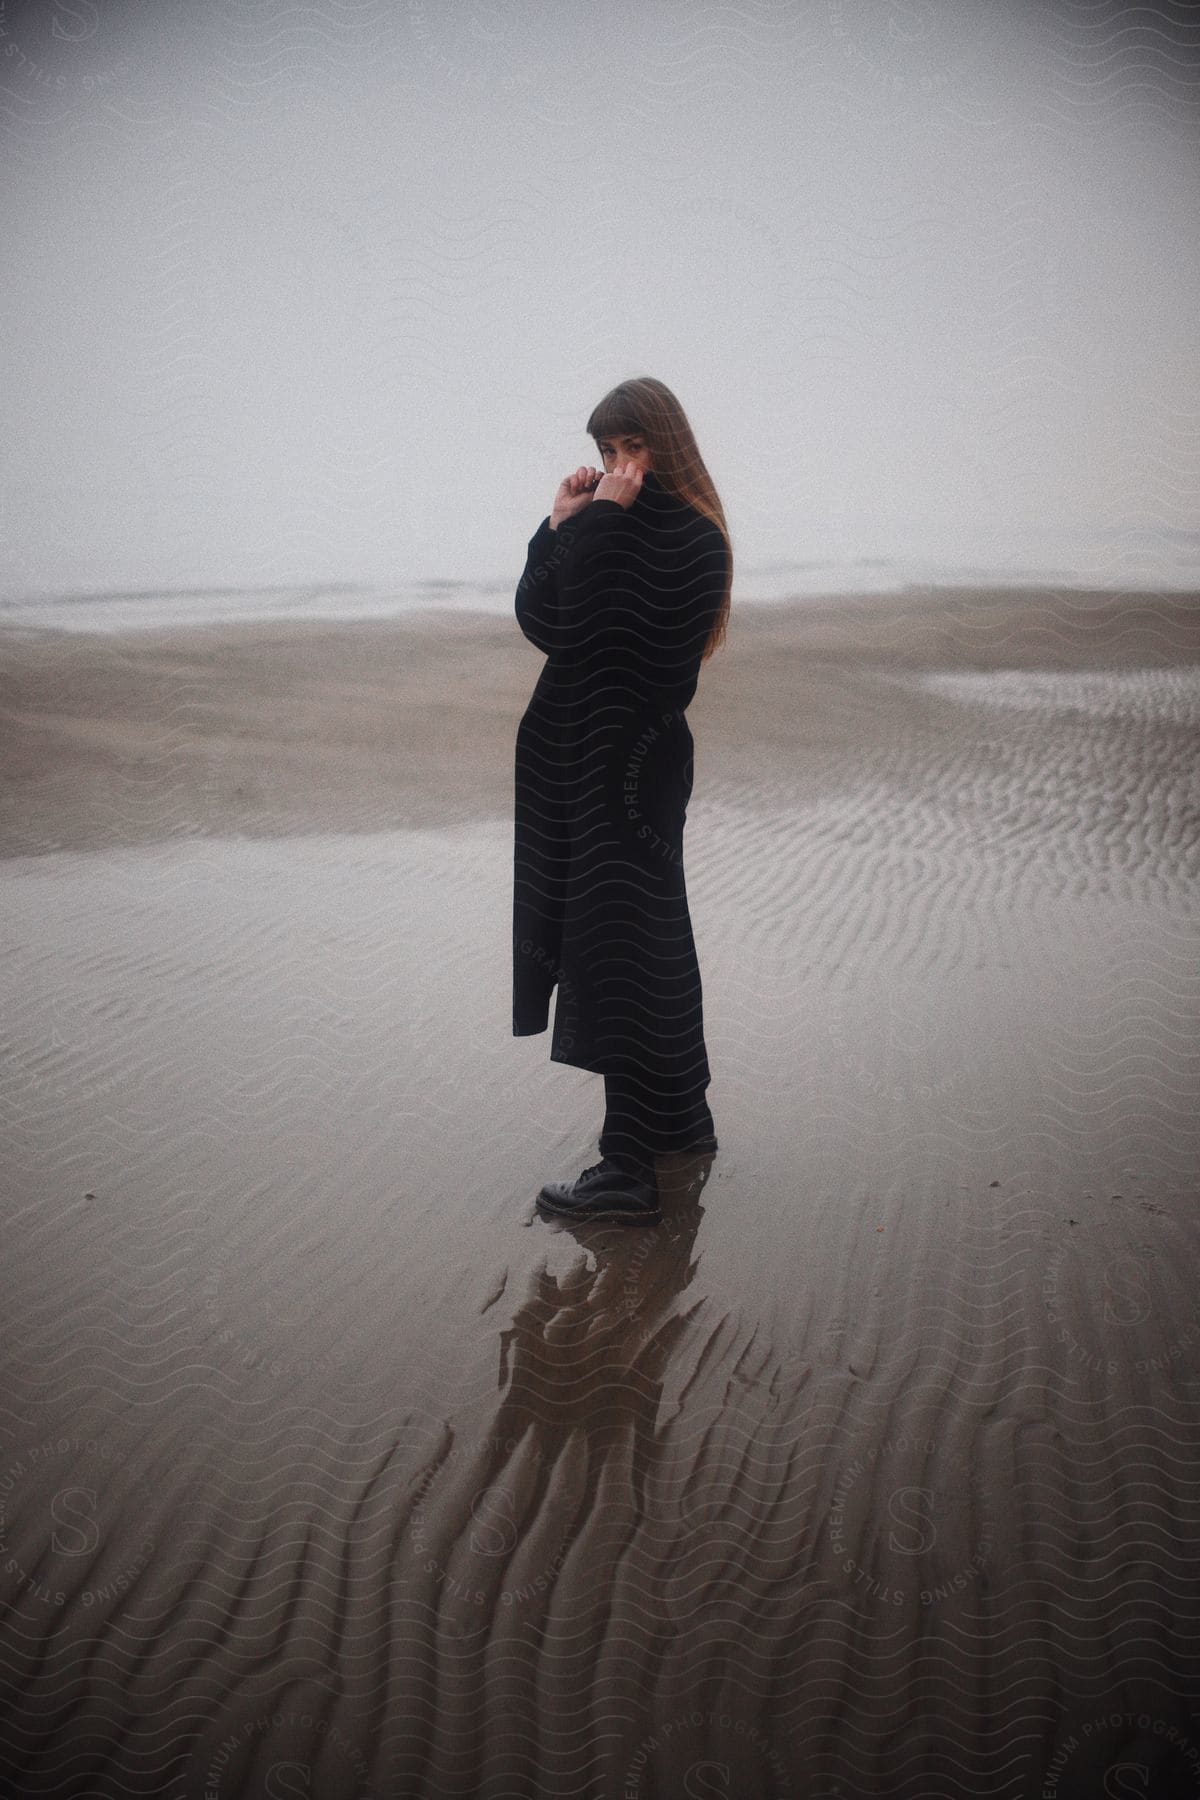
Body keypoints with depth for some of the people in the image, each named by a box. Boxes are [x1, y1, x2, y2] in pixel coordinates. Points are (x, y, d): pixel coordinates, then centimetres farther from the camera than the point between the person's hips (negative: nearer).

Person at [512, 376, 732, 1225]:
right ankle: (682, 1120, 33)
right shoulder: (625, 524, 11)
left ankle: (630, 1168, -3)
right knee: (650, 936, 17)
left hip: (631, 765, -9)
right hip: (587, 761, 9)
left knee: (618, 949, -8)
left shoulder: (686, 537, -14)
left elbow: (572, 629, -24)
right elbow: (538, 620, 4)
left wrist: (599, 521, -19)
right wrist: (563, 525, -4)